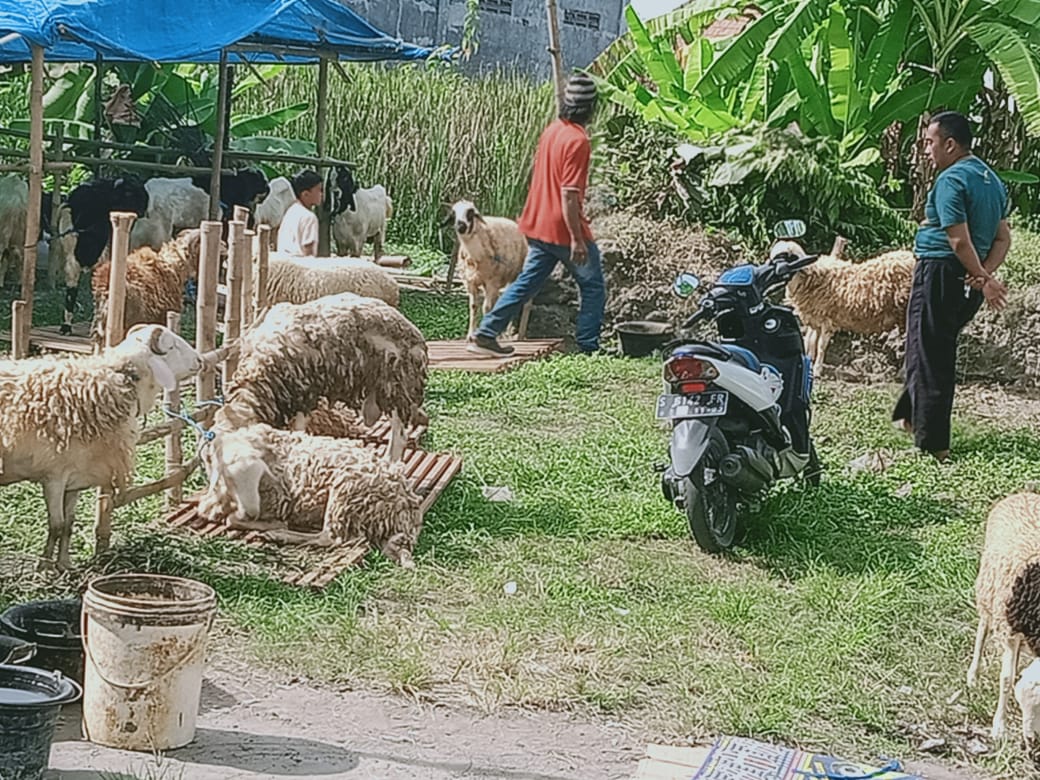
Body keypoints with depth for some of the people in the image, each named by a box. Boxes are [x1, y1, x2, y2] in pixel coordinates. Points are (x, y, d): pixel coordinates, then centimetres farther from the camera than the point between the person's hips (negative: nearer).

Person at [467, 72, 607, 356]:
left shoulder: (551, 130, 7)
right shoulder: (578, 141, -19)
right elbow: (568, 194, -23)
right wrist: (577, 239, -20)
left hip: (538, 226, 8)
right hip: (564, 229, -8)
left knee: (527, 283, 13)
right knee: (593, 287, 8)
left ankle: (485, 334, 9)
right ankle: (588, 348, 11)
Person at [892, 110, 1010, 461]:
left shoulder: (951, 179, -16)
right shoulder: (993, 179, 13)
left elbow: (959, 240, -22)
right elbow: (1003, 239, 10)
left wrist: (984, 279, -15)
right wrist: (985, 274, -4)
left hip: (940, 274, -9)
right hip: (968, 281, 9)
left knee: (928, 357, -2)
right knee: (939, 351, 21)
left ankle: (932, 444, 1)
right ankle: (911, 416, 33)